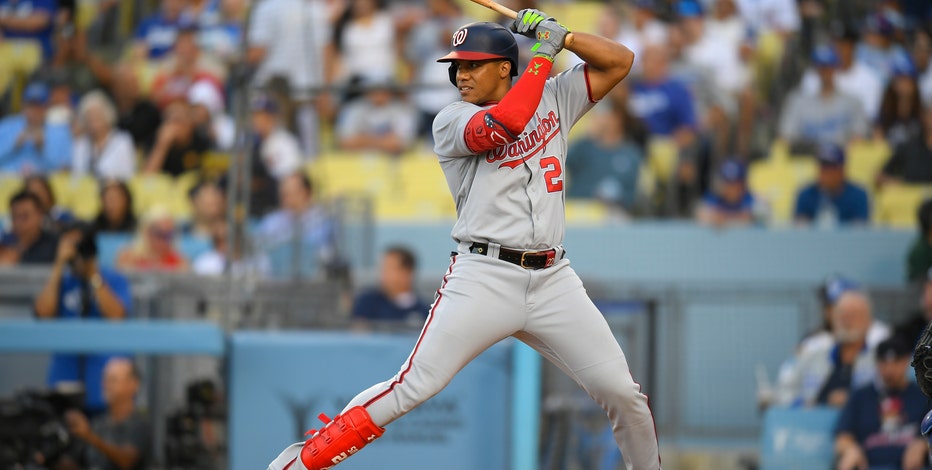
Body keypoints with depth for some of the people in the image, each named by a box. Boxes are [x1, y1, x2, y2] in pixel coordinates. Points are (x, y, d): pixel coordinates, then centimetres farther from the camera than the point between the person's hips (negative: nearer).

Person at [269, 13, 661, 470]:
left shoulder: (553, 100, 14)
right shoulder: (451, 122, 1)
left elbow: (620, 61, 14)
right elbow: (501, 125, -20)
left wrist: (562, 34, 0)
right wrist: (543, 55, -11)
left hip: (552, 279, 4)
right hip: (483, 277, -4)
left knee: (621, 393, -3)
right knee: (413, 388, -13)